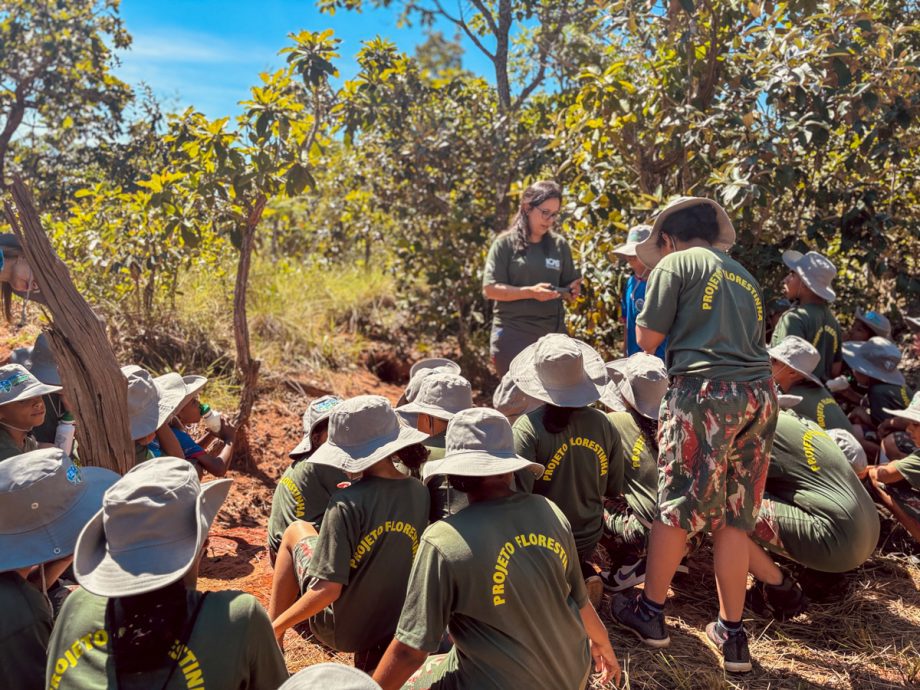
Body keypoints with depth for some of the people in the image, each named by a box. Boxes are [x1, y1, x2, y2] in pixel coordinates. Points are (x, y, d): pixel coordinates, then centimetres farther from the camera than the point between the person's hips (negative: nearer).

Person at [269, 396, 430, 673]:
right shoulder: (420, 492, -8)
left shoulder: (346, 504, -28)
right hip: (394, 628, 5)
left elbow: (328, 589, -27)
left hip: (341, 629, -4)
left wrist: (275, 627, -12)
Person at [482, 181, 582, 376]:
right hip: (513, 335, -4)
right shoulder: (506, 243, -3)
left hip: (553, 334, 4)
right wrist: (531, 292, -19)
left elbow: (567, 288, 16)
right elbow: (489, 290, -9)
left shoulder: (559, 245, 9)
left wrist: (572, 291, -8)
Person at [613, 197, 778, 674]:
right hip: (759, 392, 6)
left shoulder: (674, 264, 4)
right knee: (735, 519, 12)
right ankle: (731, 634, 19)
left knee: (676, 509, 5)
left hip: (705, 391, -6)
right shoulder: (745, 276, 23)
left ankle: (650, 612, 20)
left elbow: (647, 339, 2)